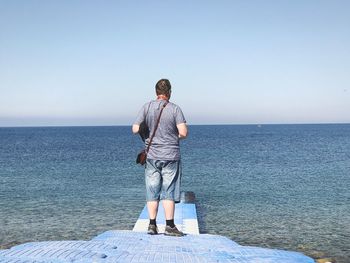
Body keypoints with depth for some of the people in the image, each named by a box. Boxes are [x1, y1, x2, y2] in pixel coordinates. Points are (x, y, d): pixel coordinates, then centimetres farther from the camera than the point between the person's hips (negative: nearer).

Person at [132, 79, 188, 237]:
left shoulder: (147, 107, 0)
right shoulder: (174, 109, -6)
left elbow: (135, 129, -3)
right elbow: (183, 133, -13)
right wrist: (174, 136, 8)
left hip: (151, 156, 2)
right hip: (170, 156, -2)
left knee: (152, 192, 8)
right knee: (168, 192, 3)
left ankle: (152, 225, 11)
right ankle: (169, 226, 4)